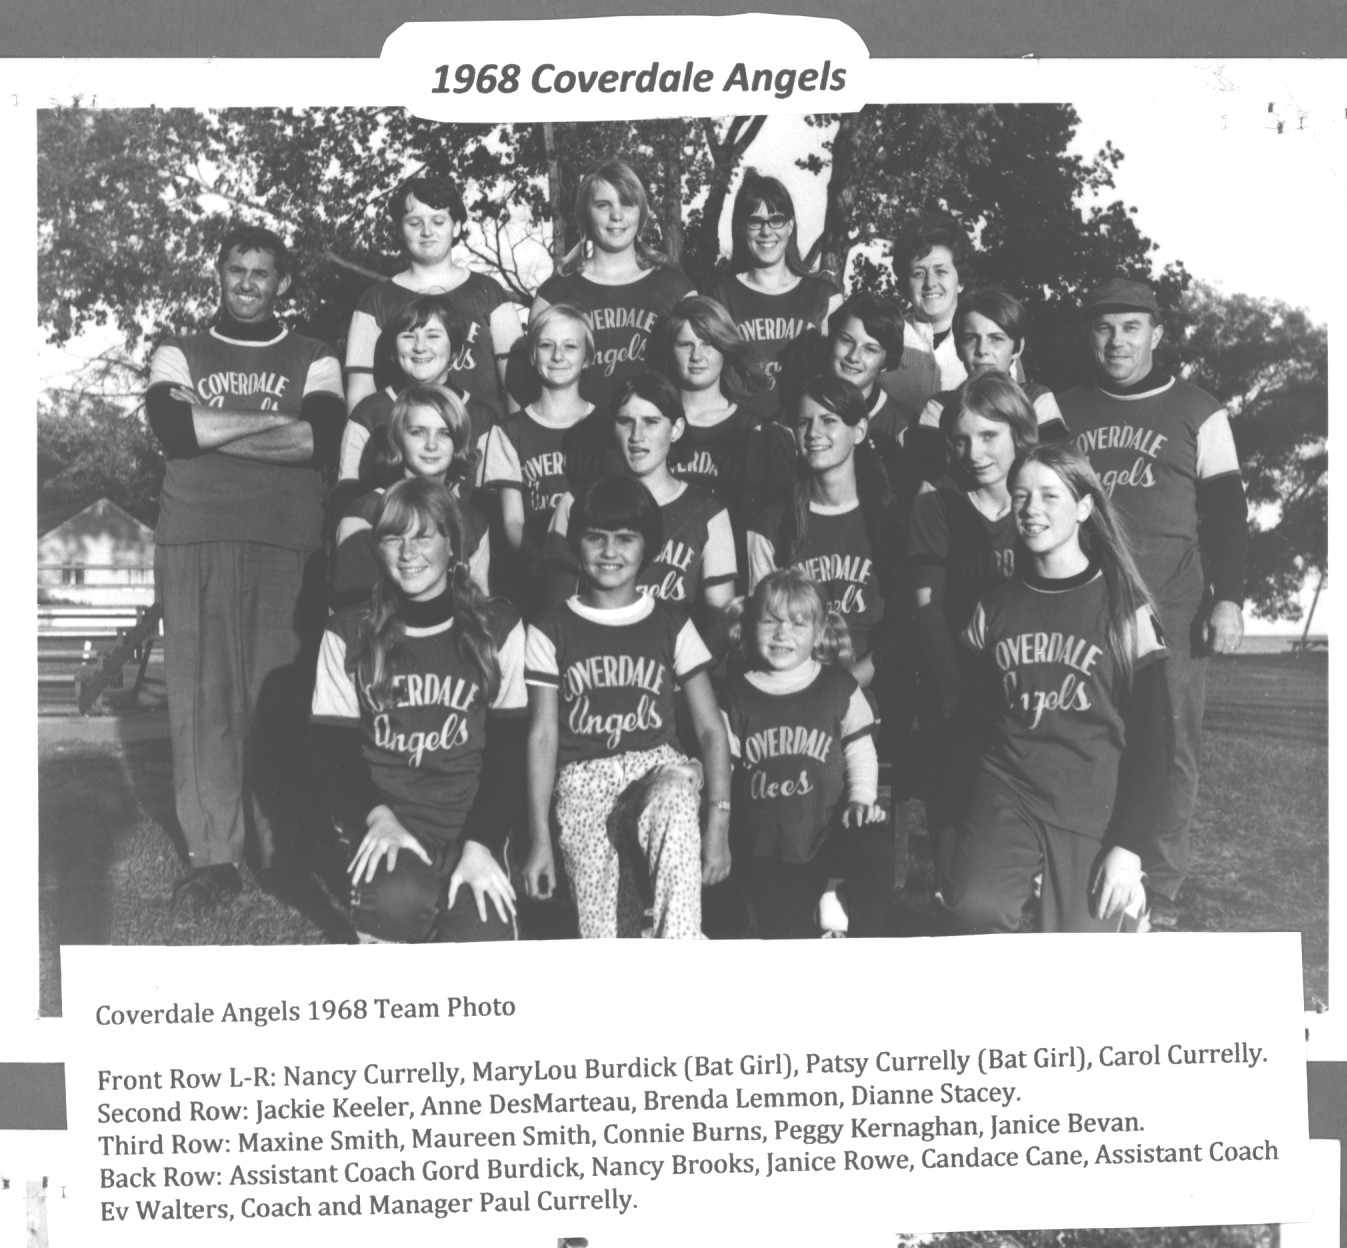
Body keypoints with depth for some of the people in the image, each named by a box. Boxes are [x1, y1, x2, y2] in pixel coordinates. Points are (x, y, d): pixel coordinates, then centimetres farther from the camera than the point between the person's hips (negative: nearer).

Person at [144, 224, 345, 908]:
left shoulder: (313, 359, 14)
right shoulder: (179, 355, 17)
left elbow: (322, 440, -5)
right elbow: (172, 430, -3)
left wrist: (212, 428, -6)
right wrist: (274, 420, -5)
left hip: (287, 544, -1)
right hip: (194, 542, 1)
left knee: (282, 696, -4)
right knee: (201, 695, -3)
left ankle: (287, 851, 4)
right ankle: (212, 856, 1)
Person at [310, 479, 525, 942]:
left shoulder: (498, 630, 4)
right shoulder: (348, 635, 6)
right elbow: (333, 749, 4)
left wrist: (481, 842, -12)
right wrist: (377, 817, -15)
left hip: (472, 822, 0)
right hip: (386, 822, 0)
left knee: (483, 939, -24)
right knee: (400, 899, -33)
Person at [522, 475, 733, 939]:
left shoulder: (671, 625, 9)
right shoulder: (551, 630, 7)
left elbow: (710, 728, 5)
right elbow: (542, 735, 5)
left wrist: (718, 819, -7)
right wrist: (539, 839, -2)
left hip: (657, 766, 0)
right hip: (583, 781, 0)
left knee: (674, 806, -38)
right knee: (606, 938, -21)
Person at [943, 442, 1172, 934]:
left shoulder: (1125, 608, -1)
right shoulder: (994, 608, 9)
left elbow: (1151, 739, -3)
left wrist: (1130, 845, -10)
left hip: (1096, 805, -2)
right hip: (1006, 790, 2)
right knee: (977, 909, -26)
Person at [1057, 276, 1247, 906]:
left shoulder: (1198, 412, 7)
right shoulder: (1063, 410, 12)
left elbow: (1226, 512, 5)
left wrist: (1229, 598, -3)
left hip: (1172, 610, -1)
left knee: (1169, 744, 0)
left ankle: (1160, 881, 11)